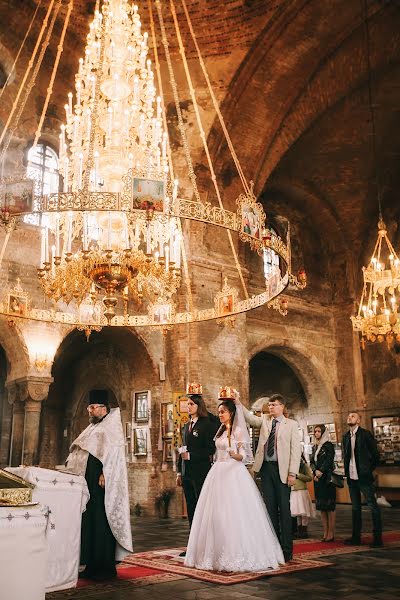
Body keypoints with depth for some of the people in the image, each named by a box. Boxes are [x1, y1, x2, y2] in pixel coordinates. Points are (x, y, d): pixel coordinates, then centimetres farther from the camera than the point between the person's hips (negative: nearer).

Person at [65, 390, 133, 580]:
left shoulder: (111, 428, -4)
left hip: (101, 483, -9)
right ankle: (91, 565, 15)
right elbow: (79, 453, 25)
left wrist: (105, 474, -24)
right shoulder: (92, 429, 21)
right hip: (87, 483, 9)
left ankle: (105, 567, 0)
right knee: (88, 522, 8)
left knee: (101, 522, -7)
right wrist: (71, 467, 15)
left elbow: (113, 452, -16)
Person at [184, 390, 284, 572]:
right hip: (218, 474, 7)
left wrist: (235, 455, -30)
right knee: (216, 514, 5)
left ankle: (239, 555, 0)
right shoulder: (221, 431, 15)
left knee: (234, 514, -9)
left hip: (234, 474, -7)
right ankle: (220, 554, 13)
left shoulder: (239, 430, -5)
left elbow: (244, 456, -11)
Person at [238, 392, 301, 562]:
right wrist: (238, 404, -19)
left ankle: (286, 549, 7)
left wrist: (292, 473, -11)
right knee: (270, 508, 8)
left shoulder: (291, 424, 2)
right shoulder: (264, 420, 12)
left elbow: (295, 449, -4)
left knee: (284, 508, -1)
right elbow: (250, 418, -4)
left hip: (282, 469, -3)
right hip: (265, 467, 4)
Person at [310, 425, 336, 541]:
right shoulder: (314, 447, 16)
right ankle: (325, 532, 8)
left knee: (329, 505, -5)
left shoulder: (328, 445, -3)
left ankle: (331, 533, -2)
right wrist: (316, 471, -6)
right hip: (317, 478, 6)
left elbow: (329, 461, -11)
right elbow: (312, 462, 12)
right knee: (321, 506, 5)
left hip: (327, 478, -6)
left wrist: (321, 472, -14)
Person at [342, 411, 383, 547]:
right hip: (351, 477, 6)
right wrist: (347, 470, 8)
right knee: (355, 507, 13)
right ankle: (356, 537, 20)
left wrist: (369, 470, -2)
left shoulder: (365, 434, -6)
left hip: (364, 477, -6)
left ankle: (377, 538, 4)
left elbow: (375, 454, -4)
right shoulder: (346, 436, 11)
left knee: (373, 506, -3)